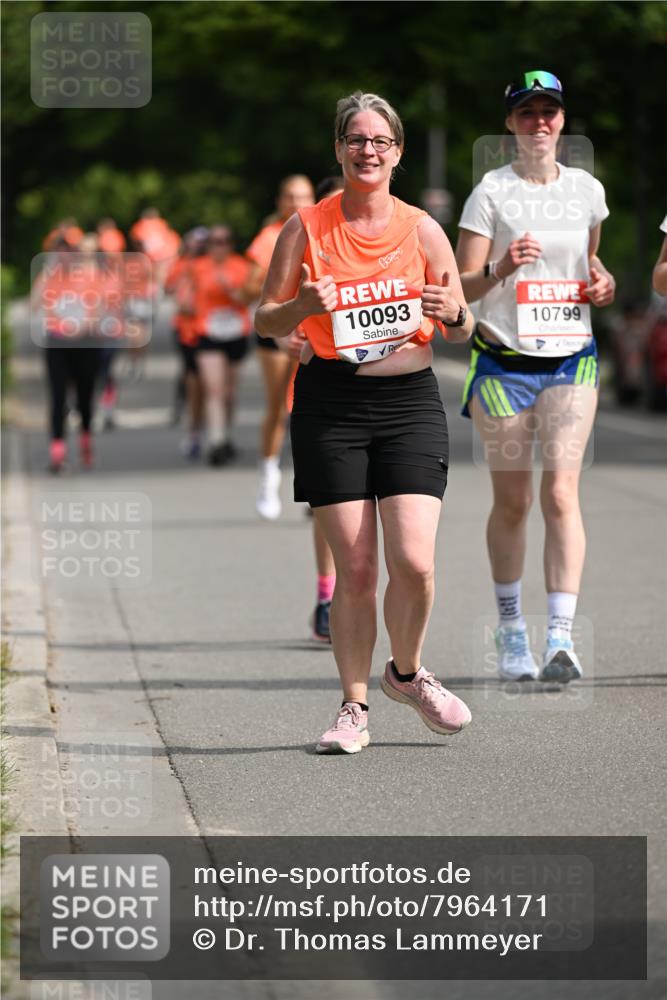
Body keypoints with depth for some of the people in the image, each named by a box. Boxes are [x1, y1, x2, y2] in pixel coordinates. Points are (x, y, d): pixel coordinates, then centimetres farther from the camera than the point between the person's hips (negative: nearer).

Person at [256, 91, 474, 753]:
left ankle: (406, 673, 17)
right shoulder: (307, 227, 3)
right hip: (331, 404, -1)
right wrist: (302, 305, -14)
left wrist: (454, 313, -13)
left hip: (410, 400, 1)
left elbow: (462, 331, 11)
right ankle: (354, 708, 10)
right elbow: (266, 321, 8)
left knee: (413, 561, -11)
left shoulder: (421, 229, 6)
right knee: (354, 568, -3)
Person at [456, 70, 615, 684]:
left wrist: (601, 282, 4)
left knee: (561, 491, -12)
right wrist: (501, 270, -24)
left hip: (572, 360, 2)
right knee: (512, 500, 4)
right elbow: (461, 287, -5)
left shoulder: (587, 190, 8)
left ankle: (562, 639, -17)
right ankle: (511, 629, 21)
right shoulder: (492, 192, -2)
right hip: (504, 361, -1)